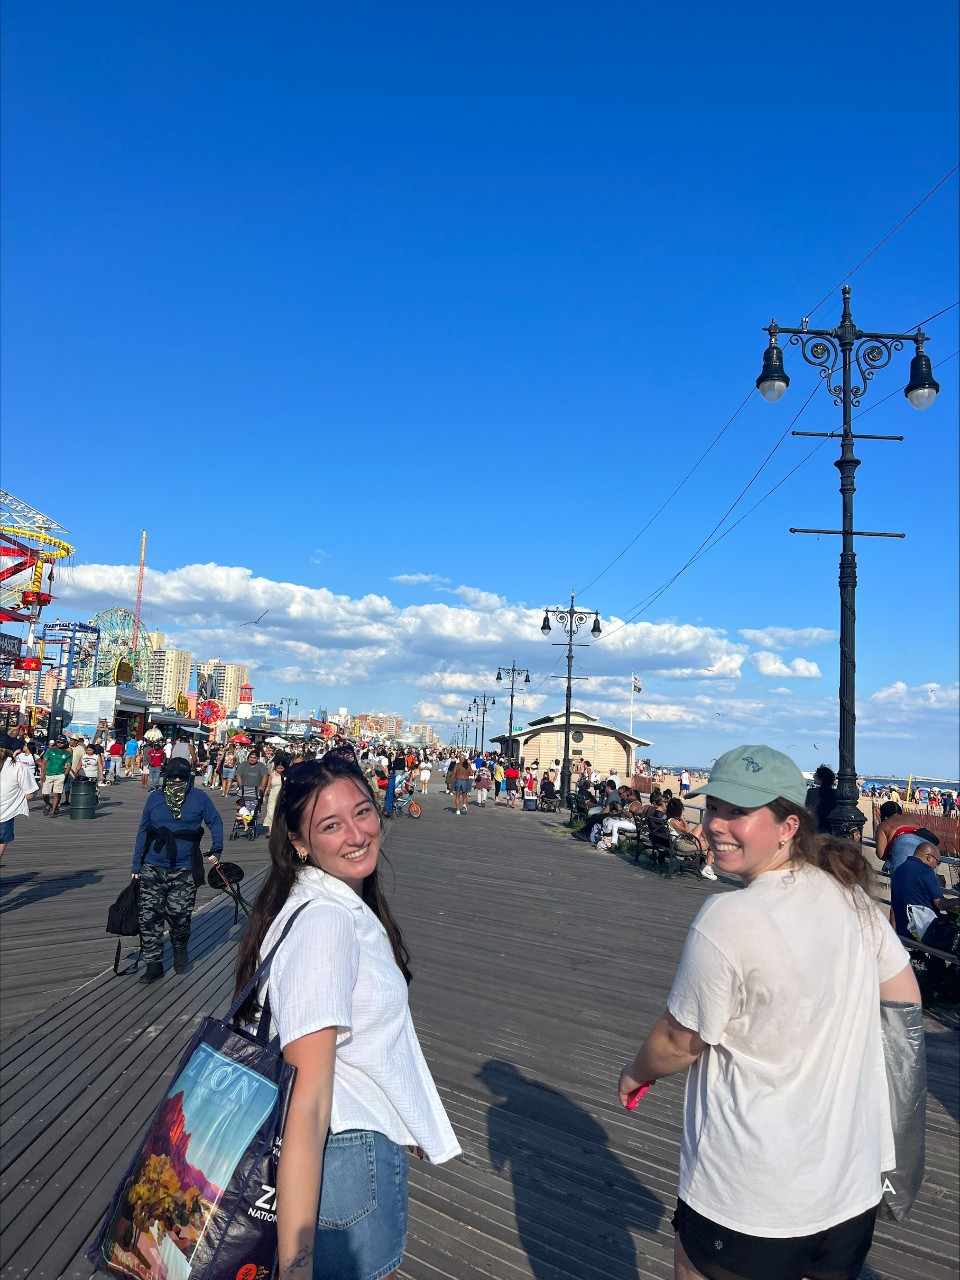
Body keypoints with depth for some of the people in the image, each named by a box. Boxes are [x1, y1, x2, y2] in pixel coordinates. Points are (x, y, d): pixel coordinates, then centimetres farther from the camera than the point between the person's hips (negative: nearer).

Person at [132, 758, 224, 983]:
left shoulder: (199, 800, -1)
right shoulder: (154, 799, 5)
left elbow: (216, 822, 10)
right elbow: (143, 831, 11)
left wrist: (216, 850, 1)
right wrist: (137, 864, 10)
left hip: (184, 871, -2)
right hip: (153, 869, 2)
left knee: (179, 916, 0)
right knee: (149, 917, 1)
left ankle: (180, 950, 31)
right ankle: (153, 963, 14)